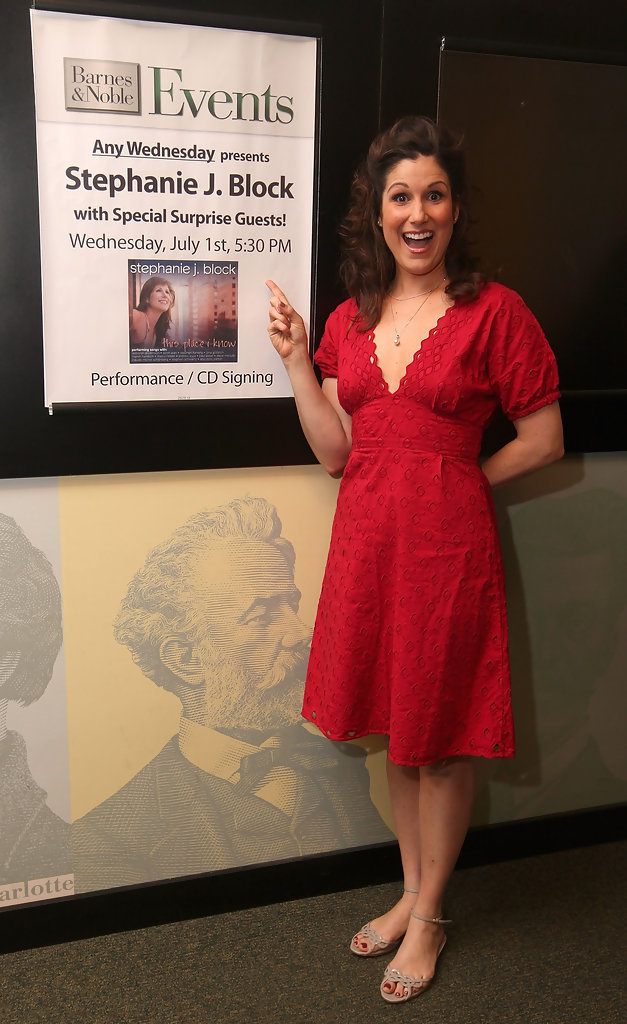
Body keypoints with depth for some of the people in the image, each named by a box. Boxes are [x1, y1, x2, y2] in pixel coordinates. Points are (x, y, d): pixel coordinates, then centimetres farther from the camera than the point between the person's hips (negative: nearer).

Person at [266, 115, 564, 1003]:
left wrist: (457, 481, -3)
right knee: (395, 730, 17)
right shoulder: (350, 320, 8)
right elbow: (334, 452, 4)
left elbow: (544, 440, -3)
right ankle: (411, 893, 38)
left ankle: (429, 917, 30)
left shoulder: (494, 311, -7)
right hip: (366, 539, 5)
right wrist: (295, 359, -1)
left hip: (446, 545, -5)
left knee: (442, 738, 9)